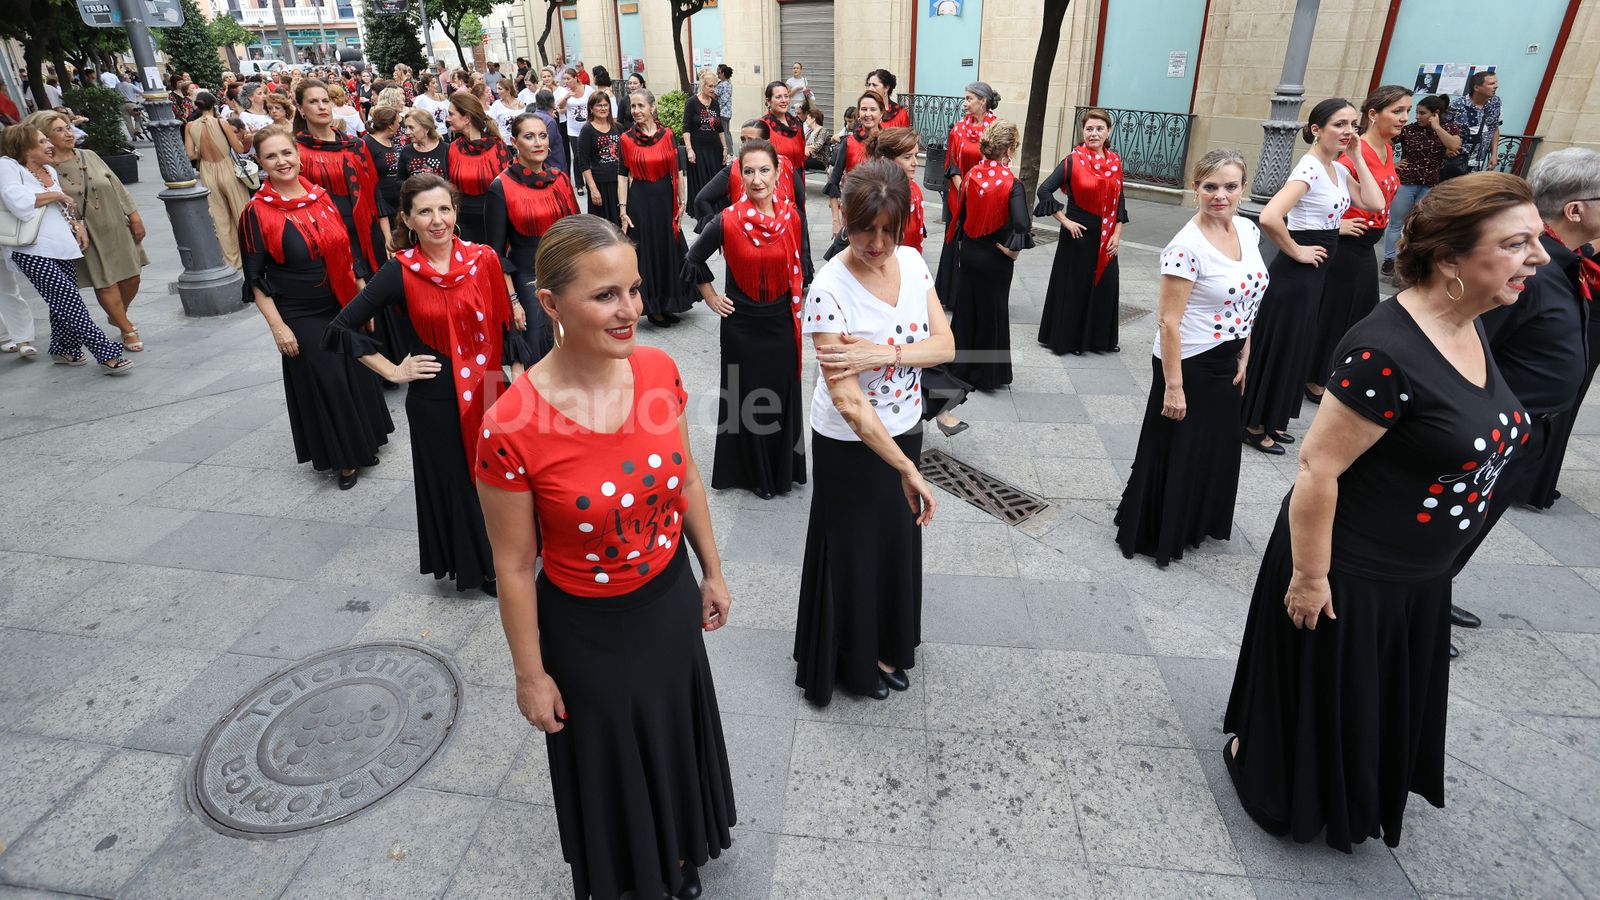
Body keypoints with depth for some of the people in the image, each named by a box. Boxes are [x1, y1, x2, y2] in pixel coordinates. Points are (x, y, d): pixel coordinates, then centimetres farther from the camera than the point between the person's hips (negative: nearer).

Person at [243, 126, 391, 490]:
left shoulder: (321, 197, 3)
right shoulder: (257, 212, -10)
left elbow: (347, 251, 9)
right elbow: (256, 278, -8)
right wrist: (277, 326, -13)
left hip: (344, 306, 4)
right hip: (301, 317, -4)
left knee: (357, 374, 12)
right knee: (325, 384, 3)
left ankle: (362, 442, 33)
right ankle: (341, 457, 21)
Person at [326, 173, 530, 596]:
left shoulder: (483, 259, -3)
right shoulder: (400, 272, -9)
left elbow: (507, 326, 2)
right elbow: (344, 327, -2)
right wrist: (392, 371, -3)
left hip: (489, 388, 2)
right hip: (436, 398, -1)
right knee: (454, 480, 12)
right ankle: (472, 565, 33)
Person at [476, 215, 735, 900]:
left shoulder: (659, 369, -15)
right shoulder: (512, 429, -28)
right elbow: (515, 566, -16)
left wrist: (712, 572, 9)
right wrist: (530, 675, -6)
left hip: (671, 600, 5)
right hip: (586, 629, -4)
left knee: (678, 736, 29)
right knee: (609, 766, 23)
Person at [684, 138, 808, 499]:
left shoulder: (791, 218, -4)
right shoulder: (727, 221, -13)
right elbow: (693, 261, 1)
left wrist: (795, 306, 11)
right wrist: (712, 299, 2)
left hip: (781, 322, 3)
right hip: (742, 324, -2)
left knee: (783, 397, 11)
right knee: (746, 398, 9)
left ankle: (783, 469, 30)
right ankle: (752, 472, 26)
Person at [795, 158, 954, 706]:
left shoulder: (912, 262, -5)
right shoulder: (830, 290, -25)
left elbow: (945, 345, -8)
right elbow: (847, 401, -29)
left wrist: (881, 354, -25)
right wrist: (905, 467, -29)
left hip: (904, 430, 6)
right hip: (850, 444, -6)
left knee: (897, 539, 22)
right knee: (854, 550, 12)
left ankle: (887, 643, 47)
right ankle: (853, 659, 38)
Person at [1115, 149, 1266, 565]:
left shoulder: (1249, 230, 2)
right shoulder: (1186, 247, -23)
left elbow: (1247, 302, 11)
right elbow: (1168, 322, -22)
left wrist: (1244, 357, 10)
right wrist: (1173, 386, -21)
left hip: (1227, 362, 8)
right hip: (1189, 363, -8)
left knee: (1217, 449, 21)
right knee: (1176, 452, 7)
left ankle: (1200, 523, 43)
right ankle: (1155, 535, 27)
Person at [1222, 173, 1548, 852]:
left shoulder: (1470, 328, -1)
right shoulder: (1387, 352, -30)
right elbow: (1316, 469, -28)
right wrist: (1308, 577, -20)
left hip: (1416, 574, 9)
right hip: (1349, 574, -9)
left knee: (1386, 699, 27)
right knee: (1318, 692, 16)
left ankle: (1352, 791, 54)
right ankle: (1254, 756, 45)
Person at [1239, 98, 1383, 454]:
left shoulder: (1338, 170, 10)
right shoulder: (1309, 168, -19)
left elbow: (1375, 203, 4)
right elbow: (1269, 217, -33)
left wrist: (1358, 157, 3)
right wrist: (1296, 252, -20)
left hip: (1316, 271, 9)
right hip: (1296, 272, -9)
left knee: (1294, 348, 15)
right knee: (1277, 348, 0)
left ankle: (1270, 421, 28)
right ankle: (1255, 425, 13)